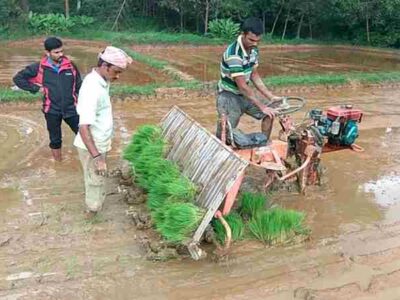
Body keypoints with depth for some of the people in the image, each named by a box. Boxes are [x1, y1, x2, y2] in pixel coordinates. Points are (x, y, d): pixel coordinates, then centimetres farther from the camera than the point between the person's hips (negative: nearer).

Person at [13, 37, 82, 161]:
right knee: (55, 139, 15)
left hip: (71, 108, 1)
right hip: (52, 111, 0)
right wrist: (36, 88, -7)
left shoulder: (70, 65, -4)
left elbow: (79, 86, 6)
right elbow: (18, 78, 0)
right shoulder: (39, 67, -8)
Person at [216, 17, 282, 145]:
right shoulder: (233, 54, -29)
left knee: (269, 114, 7)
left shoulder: (253, 50, -3)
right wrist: (262, 106, -26)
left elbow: (254, 76, 7)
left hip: (244, 94, 8)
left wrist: (271, 97, 2)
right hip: (228, 96, -8)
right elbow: (242, 86, -28)